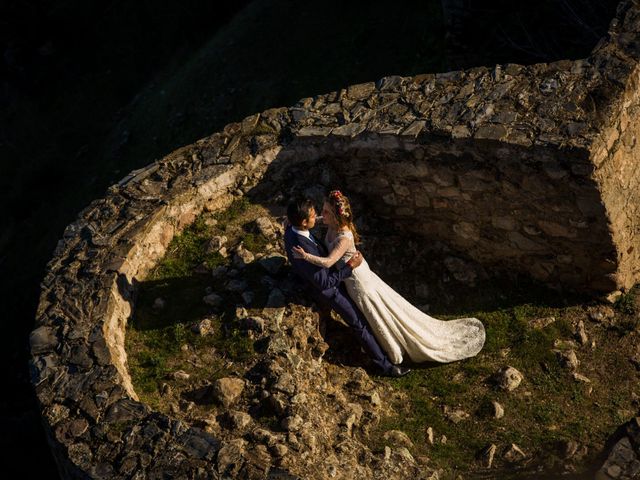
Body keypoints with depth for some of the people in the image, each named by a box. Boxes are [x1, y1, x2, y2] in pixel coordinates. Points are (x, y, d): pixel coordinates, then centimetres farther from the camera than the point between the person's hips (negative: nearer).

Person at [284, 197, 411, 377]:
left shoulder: (292, 229, -15)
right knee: (359, 323, 3)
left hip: (328, 273, 8)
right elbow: (324, 282, -30)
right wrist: (349, 266, -26)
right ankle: (385, 365, 16)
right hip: (327, 289, -8)